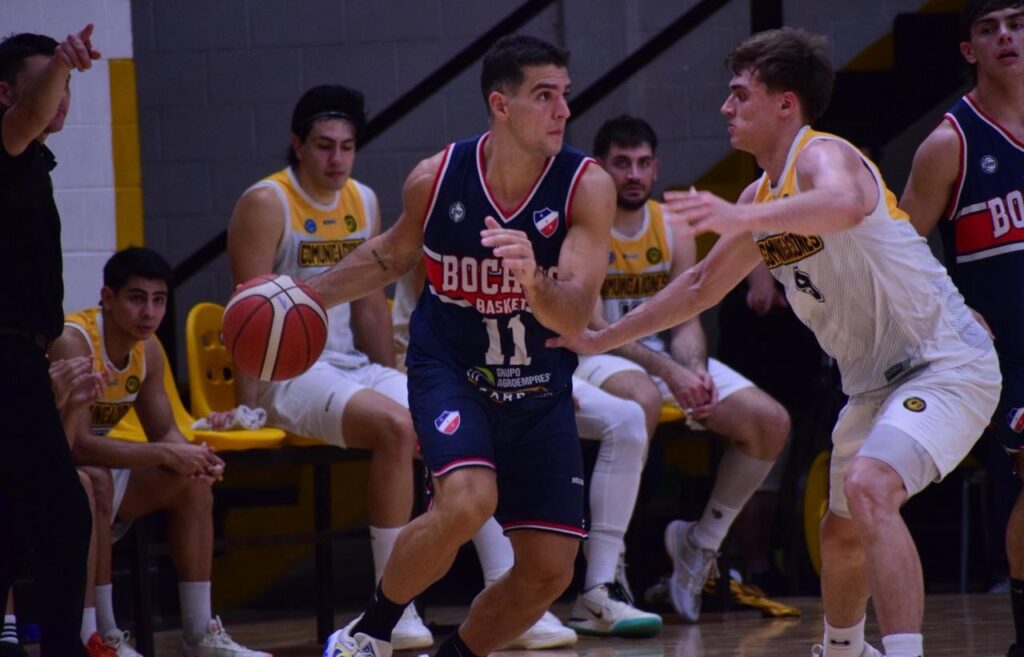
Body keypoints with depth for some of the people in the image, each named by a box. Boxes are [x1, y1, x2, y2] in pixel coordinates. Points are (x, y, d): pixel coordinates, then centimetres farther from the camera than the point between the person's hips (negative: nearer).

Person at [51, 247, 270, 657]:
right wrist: (165, 455, -35)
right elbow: (78, 445, -35)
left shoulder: (148, 350, -1)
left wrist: (194, 458, -19)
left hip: (96, 464, 8)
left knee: (193, 483, -4)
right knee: (95, 481, -37)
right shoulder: (72, 343, -27)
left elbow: (165, 432, 6)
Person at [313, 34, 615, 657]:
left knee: (550, 570, 0)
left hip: (541, 388, 2)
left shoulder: (586, 185, -17)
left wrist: (533, 280, -48)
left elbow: (576, 314, -27)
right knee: (468, 501, -29)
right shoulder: (436, 178, -12)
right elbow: (392, 256, 11)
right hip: (450, 370, -2)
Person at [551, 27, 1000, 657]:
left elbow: (848, 205, -44)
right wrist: (600, 340, 27)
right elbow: (699, 287, 25)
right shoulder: (761, 198, 11)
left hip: (946, 362, -10)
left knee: (868, 487, -32)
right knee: (841, 533, 23)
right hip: (877, 380, 10)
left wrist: (744, 219, -56)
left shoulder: (824, 155, -17)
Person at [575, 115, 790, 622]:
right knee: (642, 396, -42)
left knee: (770, 423, -8)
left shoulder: (673, 231, 5)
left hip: (666, 352, 7)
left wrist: (696, 370, -22)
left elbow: (686, 320, 2)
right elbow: (592, 327, -21)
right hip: (596, 356, -7)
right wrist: (667, 371, -32)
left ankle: (700, 544, 12)